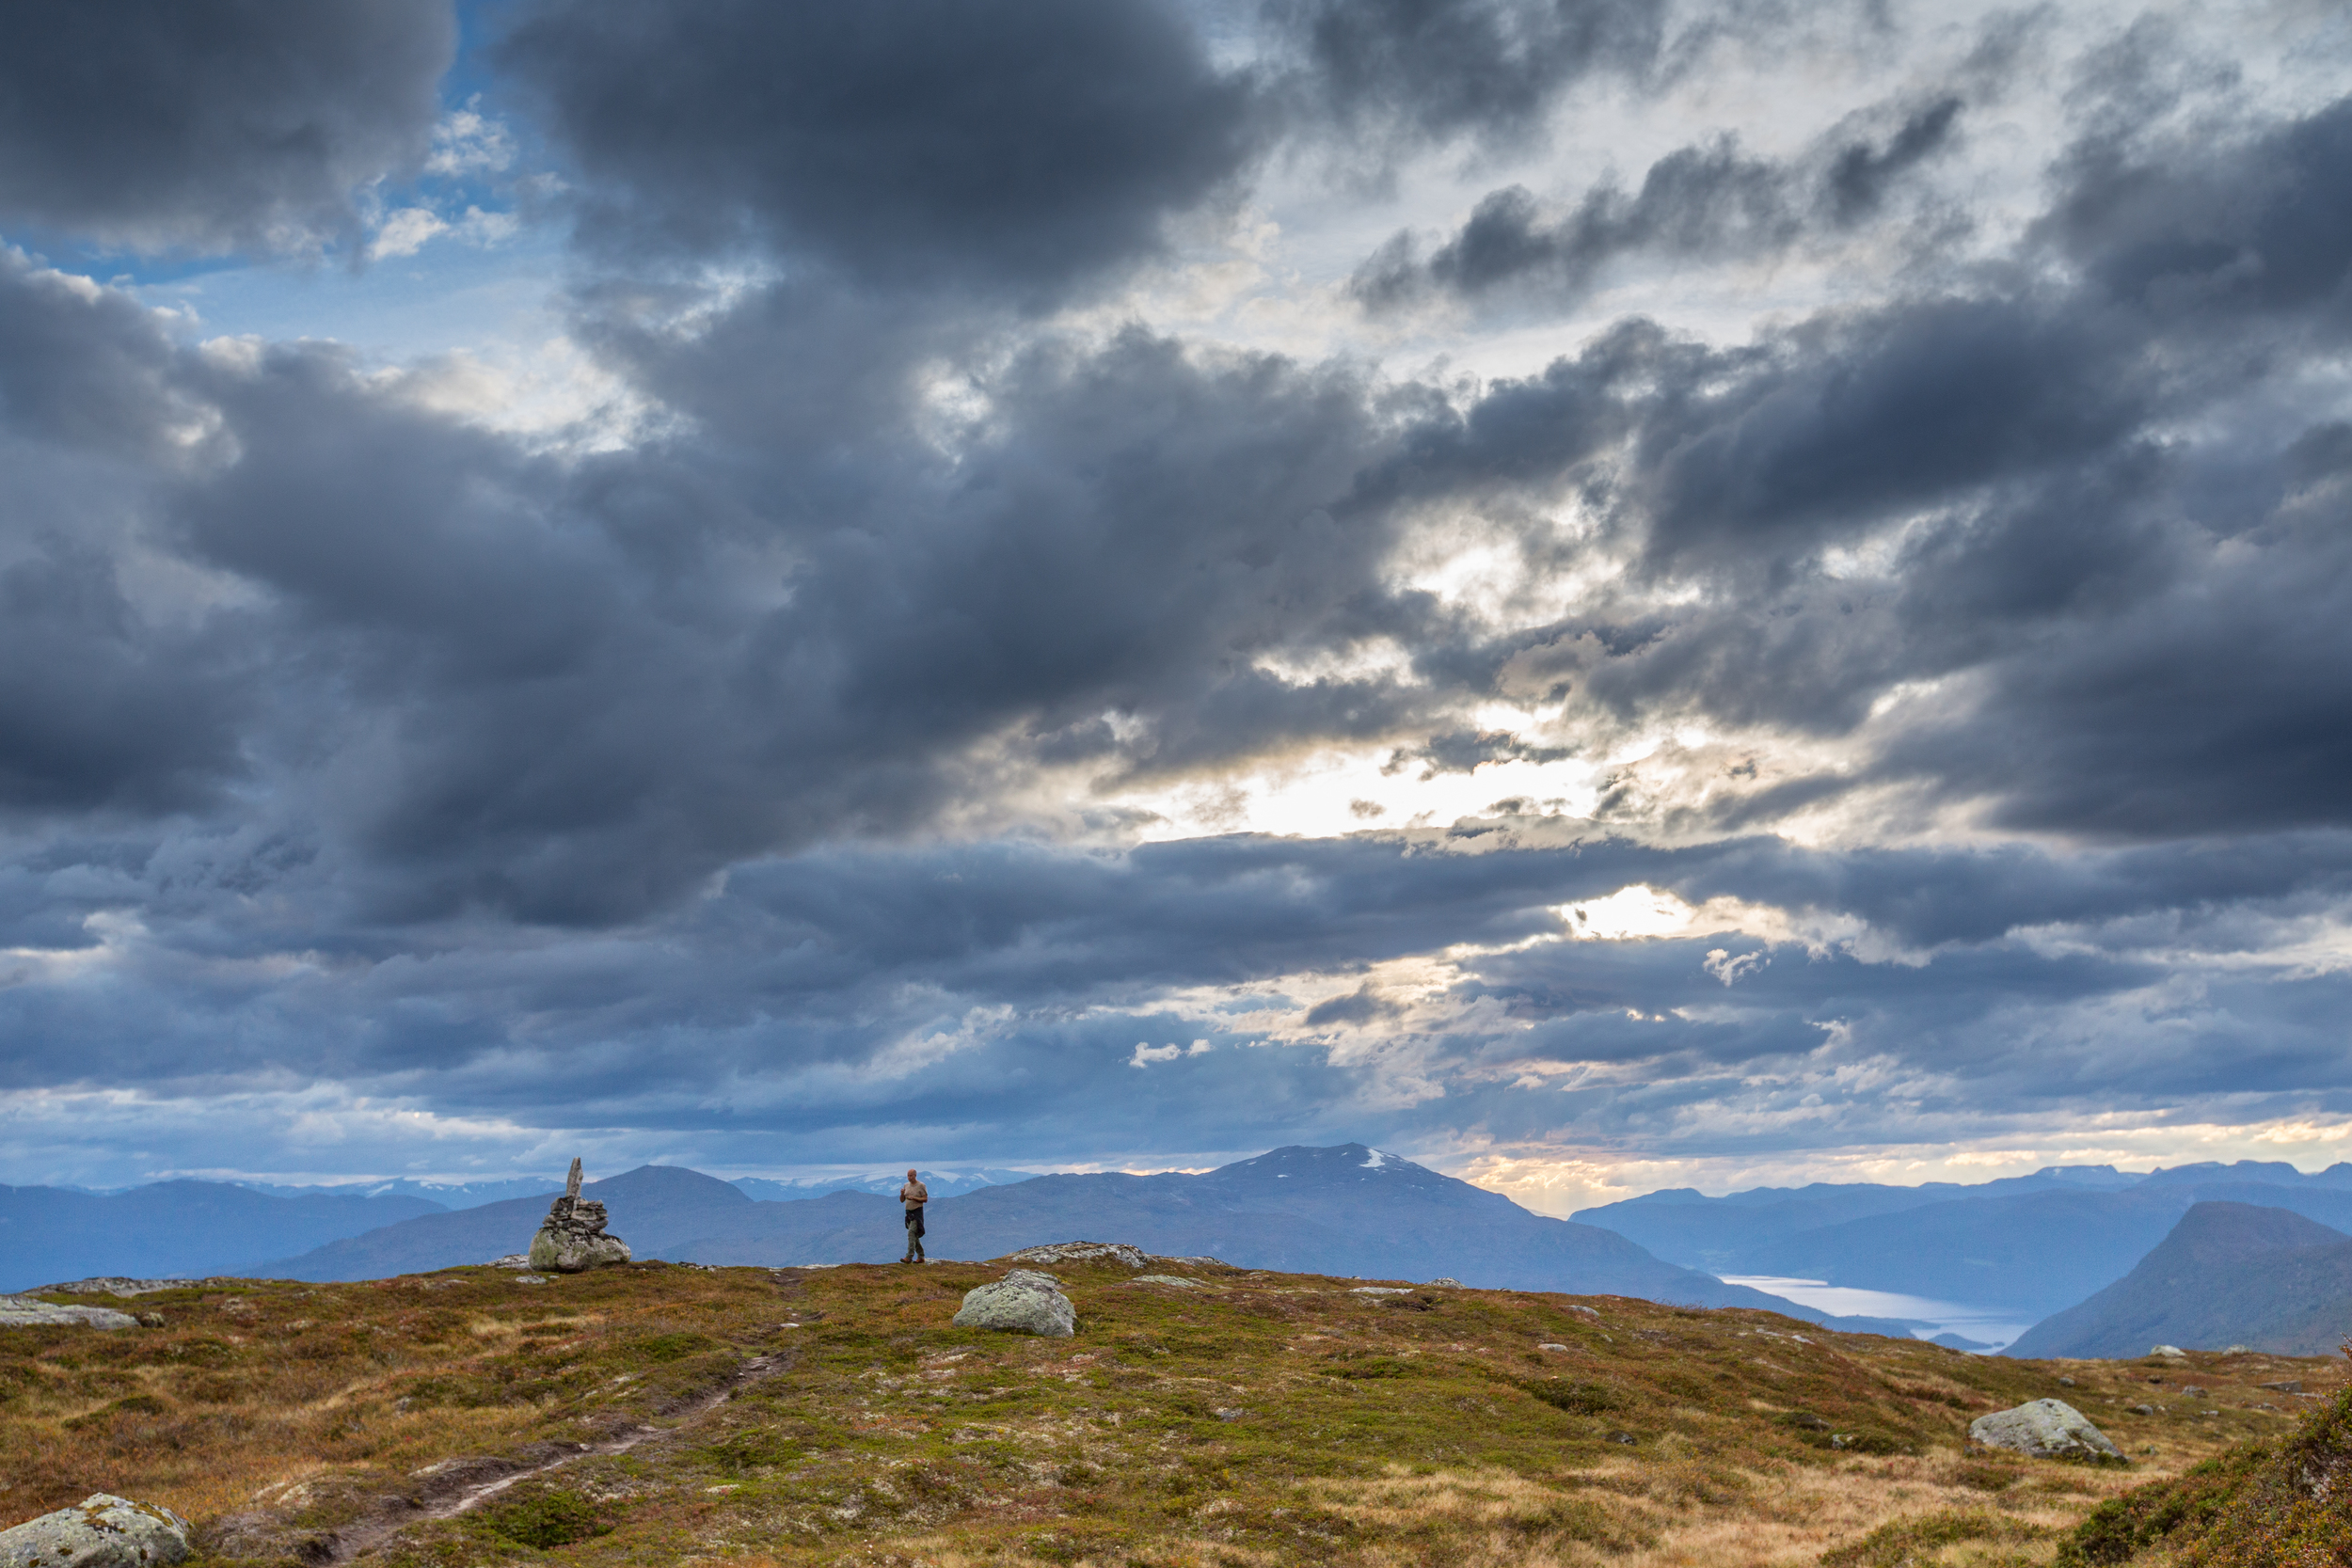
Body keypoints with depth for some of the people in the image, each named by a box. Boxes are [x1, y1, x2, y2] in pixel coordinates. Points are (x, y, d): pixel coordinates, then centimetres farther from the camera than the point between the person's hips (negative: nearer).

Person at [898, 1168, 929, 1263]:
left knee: (911, 1233, -18)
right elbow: (902, 1200, 13)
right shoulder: (906, 1185, 11)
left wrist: (914, 1198, -20)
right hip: (909, 1212, 7)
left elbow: (925, 1199, -10)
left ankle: (909, 1257, -23)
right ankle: (921, 1257, 16)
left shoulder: (921, 1186, -7)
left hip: (917, 1212, -7)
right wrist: (902, 1194, -8)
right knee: (914, 1235, 9)